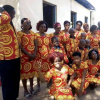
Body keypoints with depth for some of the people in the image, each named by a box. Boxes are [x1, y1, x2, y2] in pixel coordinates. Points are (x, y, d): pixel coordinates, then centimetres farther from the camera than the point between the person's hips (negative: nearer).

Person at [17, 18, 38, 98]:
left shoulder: (32, 33, 11)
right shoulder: (19, 33, -5)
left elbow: (36, 44, 8)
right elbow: (20, 46, -12)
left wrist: (34, 53, -8)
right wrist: (29, 54, -15)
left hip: (33, 56, 5)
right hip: (24, 56, -5)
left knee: (32, 71, 12)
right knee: (24, 72, 2)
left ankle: (31, 88, 27)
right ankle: (25, 90, 15)